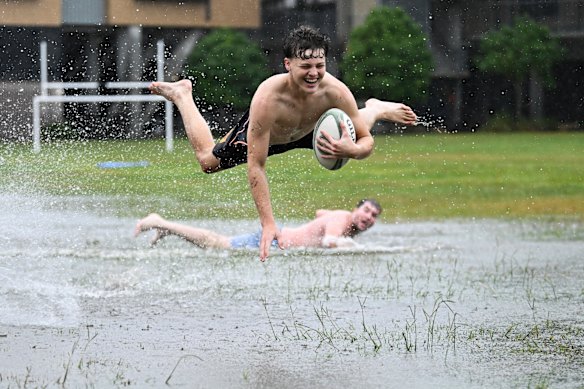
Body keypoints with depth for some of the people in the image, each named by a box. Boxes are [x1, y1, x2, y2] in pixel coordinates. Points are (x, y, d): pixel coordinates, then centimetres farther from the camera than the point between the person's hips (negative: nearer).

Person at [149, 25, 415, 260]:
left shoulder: (336, 91, -40)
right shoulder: (267, 98, -48)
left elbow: (366, 142, -26)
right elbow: (255, 167, -43)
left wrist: (352, 150, -50)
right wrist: (268, 224, -47)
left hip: (310, 131, 2)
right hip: (263, 133, -2)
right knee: (208, 161, 23)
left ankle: (375, 110, 58)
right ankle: (182, 95, 42)